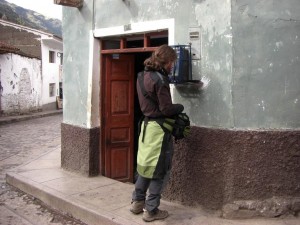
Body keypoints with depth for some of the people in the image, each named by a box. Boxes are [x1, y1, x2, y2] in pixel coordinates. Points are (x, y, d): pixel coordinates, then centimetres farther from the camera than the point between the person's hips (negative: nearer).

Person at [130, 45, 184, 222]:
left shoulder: (142, 76, 9)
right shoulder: (159, 79, -18)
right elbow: (166, 109, -18)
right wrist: (180, 107, 0)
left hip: (147, 124, 8)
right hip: (158, 128, -8)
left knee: (146, 165, 18)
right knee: (159, 170, 3)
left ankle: (137, 202, 28)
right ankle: (151, 210, 12)